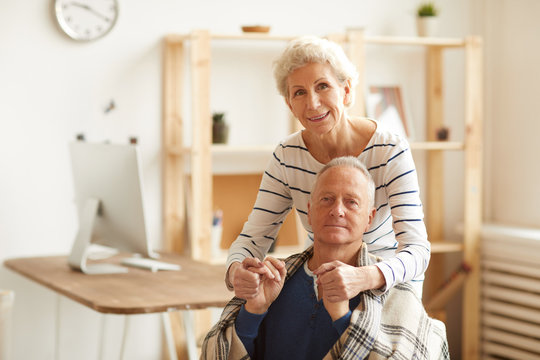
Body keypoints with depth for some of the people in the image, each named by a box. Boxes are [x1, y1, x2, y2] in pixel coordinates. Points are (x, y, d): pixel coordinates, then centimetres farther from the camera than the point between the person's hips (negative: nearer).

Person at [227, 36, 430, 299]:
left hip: (391, 282, -3)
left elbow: (417, 250, -29)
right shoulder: (287, 157, -10)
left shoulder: (391, 152, -22)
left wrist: (364, 278, -50)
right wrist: (236, 272, -34)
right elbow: (253, 238, -9)